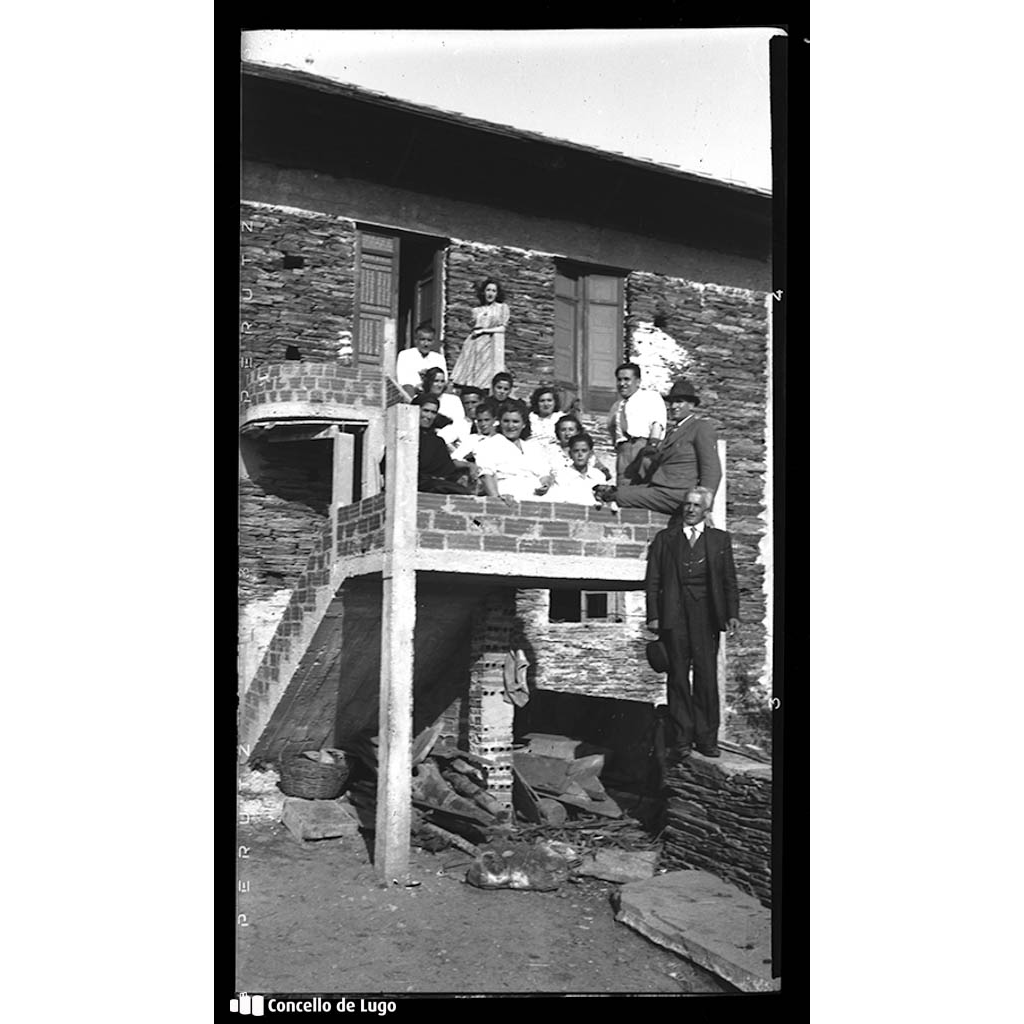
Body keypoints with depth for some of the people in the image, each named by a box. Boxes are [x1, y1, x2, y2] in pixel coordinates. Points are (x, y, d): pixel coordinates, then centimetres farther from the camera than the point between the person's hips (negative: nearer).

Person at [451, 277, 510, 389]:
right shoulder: (477, 310, 16)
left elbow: (502, 328, 3)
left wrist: (483, 330, -3)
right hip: (475, 345, 3)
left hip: (492, 344, -3)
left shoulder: (502, 307, 9)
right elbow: (474, 328, 17)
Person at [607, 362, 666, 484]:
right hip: (623, 450, 5)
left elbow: (657, 422, -6)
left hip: (644, 445, -5)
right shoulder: (617, 406, 28)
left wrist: (652, 443, -21)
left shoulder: (651, 397, 9)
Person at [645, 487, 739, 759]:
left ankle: (706, 739, 4)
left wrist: (732, 614, -2)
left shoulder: (720, 540, 14)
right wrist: (653, 616, -2)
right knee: (678, 677, 2)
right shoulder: (664, 538, 12)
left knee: (707, 675, -3)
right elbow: (653, 581, 8)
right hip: (674, 616, 0)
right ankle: (681, 739, 7)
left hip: (706, 615, 0)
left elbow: (729, 581, 10)